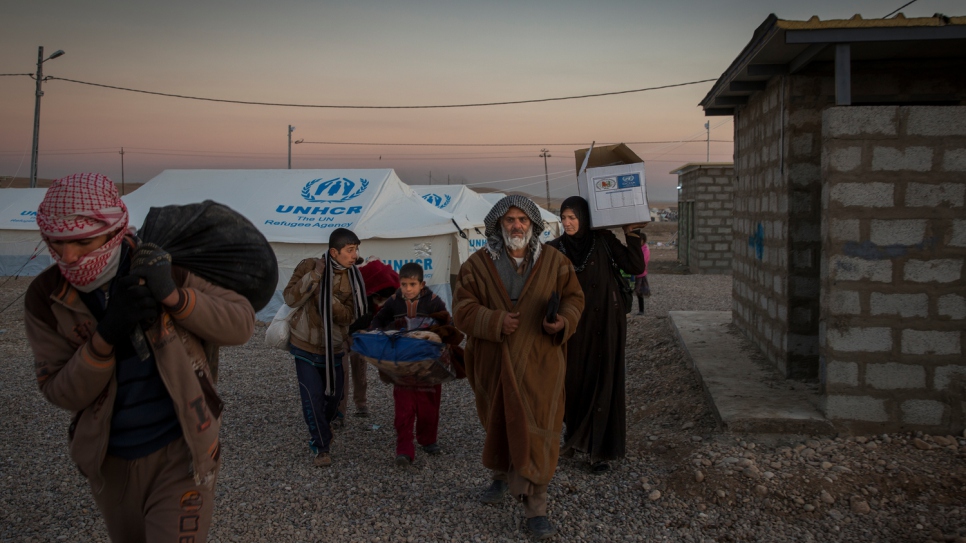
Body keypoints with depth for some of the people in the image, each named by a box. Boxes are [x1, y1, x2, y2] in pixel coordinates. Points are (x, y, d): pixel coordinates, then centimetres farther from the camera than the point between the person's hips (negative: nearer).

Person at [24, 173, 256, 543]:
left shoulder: (162, 269, -16)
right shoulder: (44, 298, -10)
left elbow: (242, 324, -17)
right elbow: (61, 393, -12)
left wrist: (174, 296, -33)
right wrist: (107, 334, -30)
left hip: (179, 453, -3)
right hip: (110, 460, 4)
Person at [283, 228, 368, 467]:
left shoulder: (354, 278, -5)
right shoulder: (309, 266, -12)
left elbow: (349, 316, -10)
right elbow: (290, 298, -17)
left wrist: (329, 298, -27)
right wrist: (314, 276, -27)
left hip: (334, 348, 3)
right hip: (306, 346, -3)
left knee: (334, 396, 12)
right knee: (313, 397, -10)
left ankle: (320, 433, 41)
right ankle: (321, 447, 7)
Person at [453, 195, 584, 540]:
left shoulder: (554, 261, 0)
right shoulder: (478, 265, -3)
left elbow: (573, 297, 5)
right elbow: (463, 309, -6)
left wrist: (563, 321, -16)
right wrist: (495, 321, -21)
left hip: (539, 363, -1)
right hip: (494, 362, 1)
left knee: (536, 432, -4)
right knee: (498, 424, 18)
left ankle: (536, 508, 5)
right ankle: (501, 477, 44)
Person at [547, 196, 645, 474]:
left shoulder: (604, 241, -4)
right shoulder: (555, 249, -1)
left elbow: (636, 267, -7)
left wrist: (631, 234, -10)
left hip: (605, 324, -1)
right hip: (575, 326, 2)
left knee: (603, 384, 1)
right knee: (575, 381, 8)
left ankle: (601, 450, 11)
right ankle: (575, 432, 35)